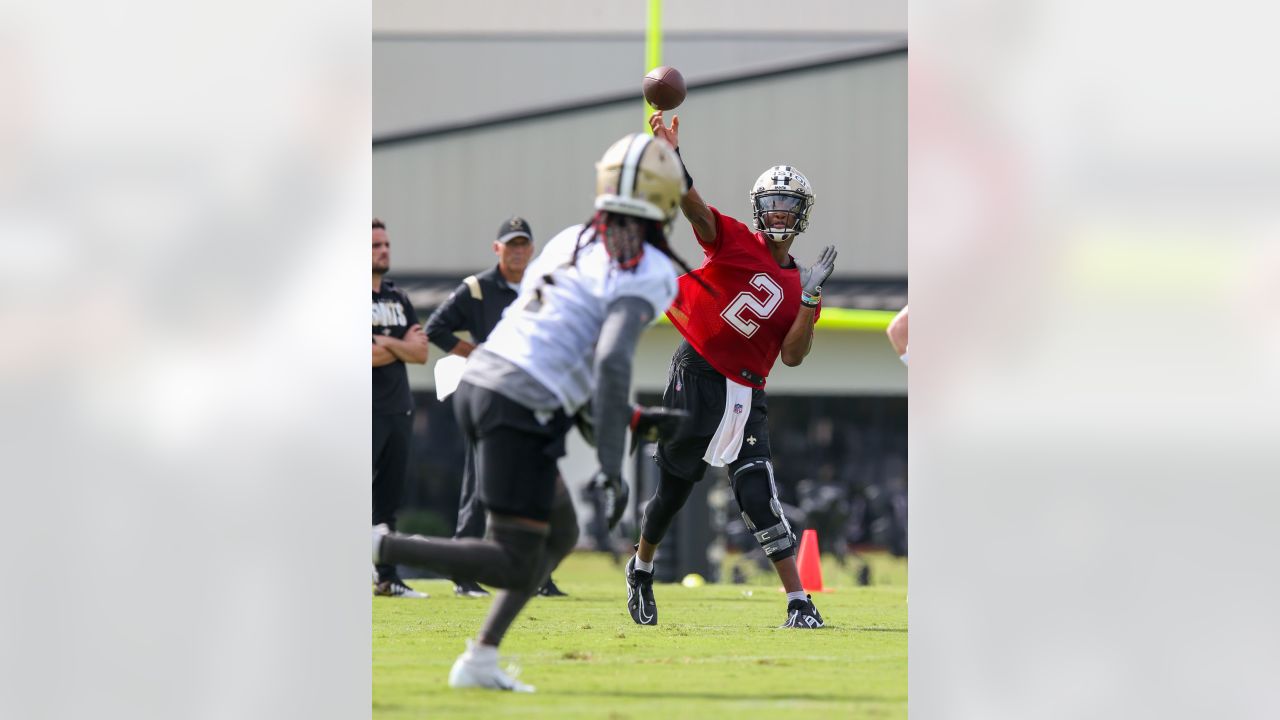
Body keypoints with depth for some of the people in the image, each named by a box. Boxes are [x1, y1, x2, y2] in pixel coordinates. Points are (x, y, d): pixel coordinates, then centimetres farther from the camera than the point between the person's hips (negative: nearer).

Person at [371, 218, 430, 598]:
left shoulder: (398, 299, 17)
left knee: (389, 501, 9)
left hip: (399, 410, 7)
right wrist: (402, 346, -5)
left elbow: (421, 352, 8)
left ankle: (388, 578, 12)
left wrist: (386, 343, -8)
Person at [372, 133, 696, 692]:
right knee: (514, 566, -1)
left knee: (560, 536, 20)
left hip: (479, 384, 9)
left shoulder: (571, 244, 17)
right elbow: (611, 361, -21)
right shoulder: (646, 273, -7)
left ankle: (480, 660, 15)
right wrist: (611, 466, -23)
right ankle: (378, 548, -12)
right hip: (521, 413, -9)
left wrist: (633, 419, 27)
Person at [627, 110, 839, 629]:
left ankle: (799, 601, -11)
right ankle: (641, 566, 34)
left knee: (757, 494, -10)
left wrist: (811, 299, -10)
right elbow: (693, 206, -16)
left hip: (744, 392, 2)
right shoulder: (737, 243, 0)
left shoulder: (797, 286, 8)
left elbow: (792, 356, 1)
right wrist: (672, 157, -33)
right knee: (674, 488, 8)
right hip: (695, 372, -2)